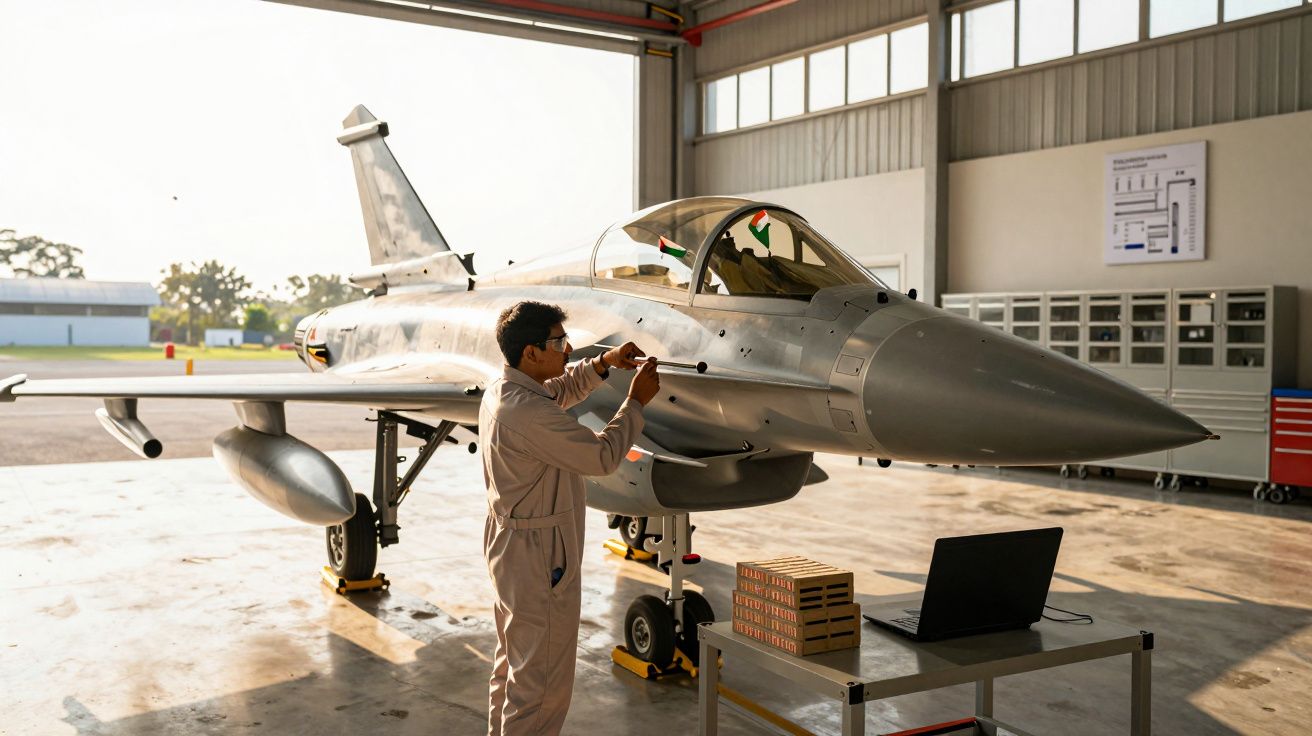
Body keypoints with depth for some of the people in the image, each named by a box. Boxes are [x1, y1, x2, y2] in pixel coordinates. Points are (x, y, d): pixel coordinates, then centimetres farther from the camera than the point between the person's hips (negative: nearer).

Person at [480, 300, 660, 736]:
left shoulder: (499, 392, 3)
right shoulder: (527, 413, -28)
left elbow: (560, 392, 22)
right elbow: (602, 457, -25)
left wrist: (604, 363, 9)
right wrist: (636, 402, -13)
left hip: (509, 544, 11)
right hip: (539, 559, -11)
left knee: (513, 663, 23)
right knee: (542, 683, 0)